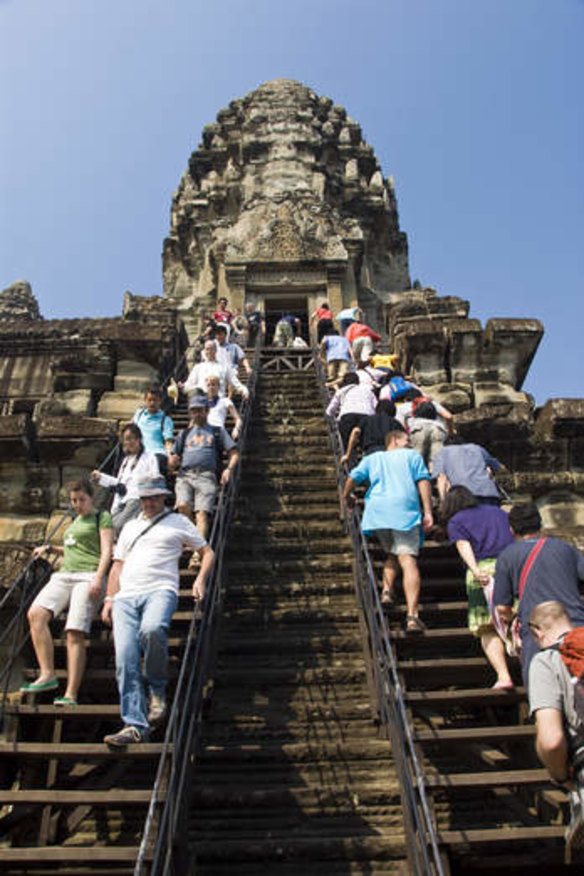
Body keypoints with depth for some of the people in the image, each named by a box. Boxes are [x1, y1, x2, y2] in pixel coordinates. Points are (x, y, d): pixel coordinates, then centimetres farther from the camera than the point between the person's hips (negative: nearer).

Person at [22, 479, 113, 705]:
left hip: (88, 576, -7)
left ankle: (71, 694, -16)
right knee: (35, 613, -20)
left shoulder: (102, 517, 7)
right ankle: (47, 674, -21)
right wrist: (49, 548, 26)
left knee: (75, 633, -17)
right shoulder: (75, 522, 28)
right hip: (63, 575, 7)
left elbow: (106, 550, -3)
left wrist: (98, 578, -16)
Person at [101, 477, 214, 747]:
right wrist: (109, 598, 12)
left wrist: (200, 579, -1)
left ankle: (157, 690, -12)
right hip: (126, 596, 4)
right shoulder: (130, 527, 29)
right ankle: (135, 725, -12)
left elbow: (207, 552, 17)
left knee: (152, 629, -36)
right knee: (124, 658, -15)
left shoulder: (178, 522, 17)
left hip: (160, 590, -4)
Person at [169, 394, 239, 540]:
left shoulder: (217, 431, 23)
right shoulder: (185, 433, 30)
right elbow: (173, 460, 26)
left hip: (206, 476, -2)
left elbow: (234, 453, 15)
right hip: (185, 475, 2)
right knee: (183, 506, -26)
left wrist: (228, 469, -4)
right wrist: (172, 461, 1)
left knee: (202, 513, -21)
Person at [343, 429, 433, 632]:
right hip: (406, 510, -3)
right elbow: (423, 482, 7)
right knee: (408, 559, -11)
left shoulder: (372, 458, 26)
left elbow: (353, 478, 15)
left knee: (392, 554, 23)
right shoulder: (413, 456, 21)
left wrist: (347, 496, 34)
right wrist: (428, 512, 1)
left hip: (377, 510, 3)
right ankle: (412, 615, -23)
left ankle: (387, 590, 0)